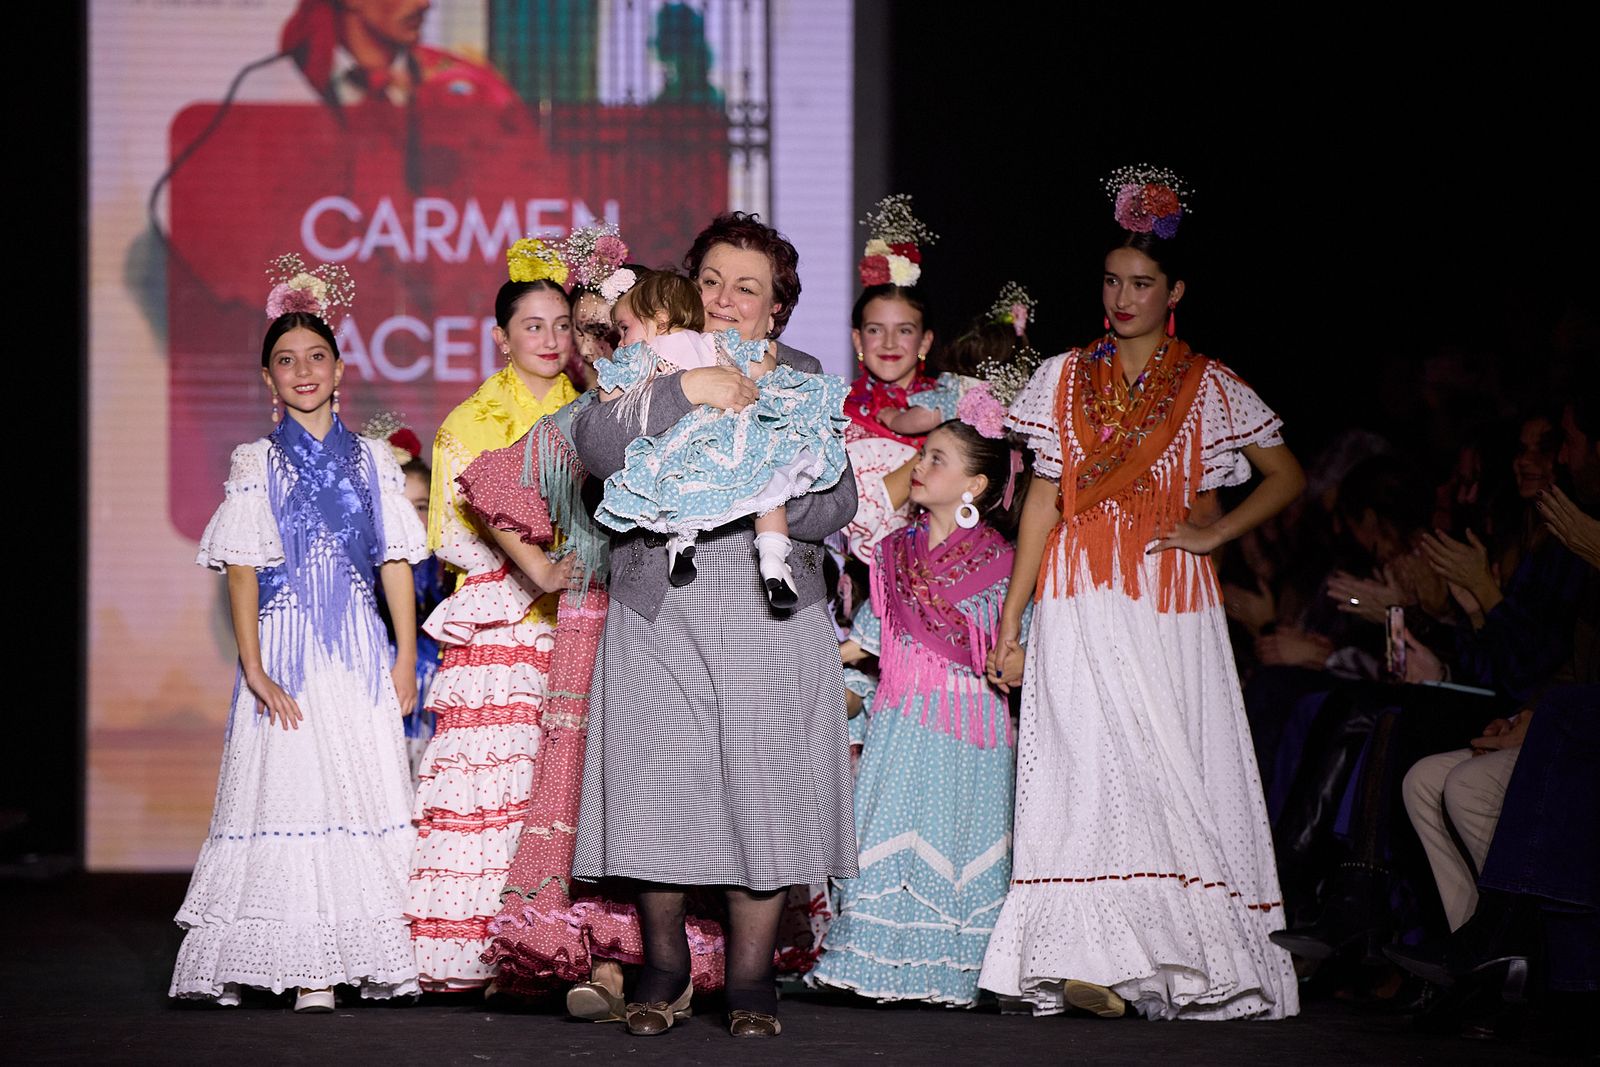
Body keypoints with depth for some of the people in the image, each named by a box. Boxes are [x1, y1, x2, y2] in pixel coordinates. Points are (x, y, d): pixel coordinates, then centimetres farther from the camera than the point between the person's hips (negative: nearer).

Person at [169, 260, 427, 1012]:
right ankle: (306, 974, -5)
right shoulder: (257, 465, 4)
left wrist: (406, 657, 1)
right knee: (289, 790, -7)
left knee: (363, 793, -5)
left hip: (359, 652, 2)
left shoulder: (372, 461, 10)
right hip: (286, 648, -2)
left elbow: (395, 562, 8)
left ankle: (357, 959, -1)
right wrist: (254, 668, -10)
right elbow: (242, 571, -1)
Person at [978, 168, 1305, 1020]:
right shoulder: (1066, 378, 9)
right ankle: (1091, 960, -12)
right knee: (1088, 763, -9)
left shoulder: (1209, 388, 6)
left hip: (1170, 605, -1)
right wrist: (1010, 618, 4)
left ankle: (1181, 961, 2)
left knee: (1173, 767, -4)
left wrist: (1213, 534, -3)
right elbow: (1043, 497, 9)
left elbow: (1285, 476, 11)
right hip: (1081, 603, 1)